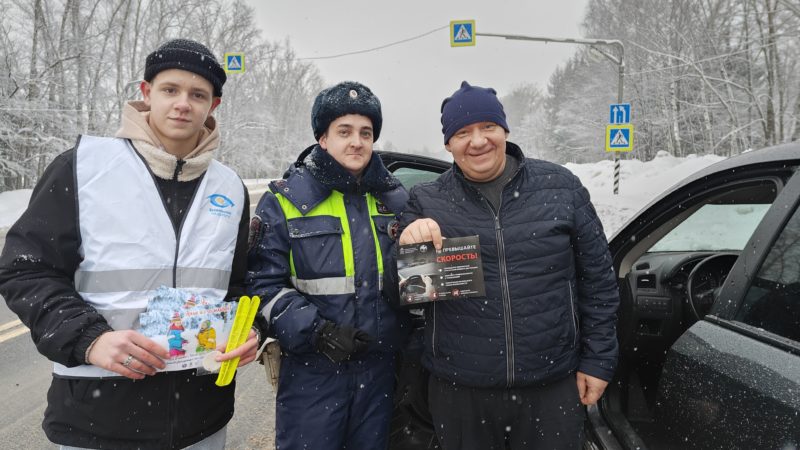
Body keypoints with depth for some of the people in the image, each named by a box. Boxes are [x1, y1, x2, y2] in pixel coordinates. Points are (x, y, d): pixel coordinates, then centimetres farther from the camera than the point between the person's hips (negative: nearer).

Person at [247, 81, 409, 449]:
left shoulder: (393, 198, 8)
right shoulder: (285, 200, -5)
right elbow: (264, 282, -7)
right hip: (311, 370, -3)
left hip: (379, 367, 4)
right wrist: (313, 330, -17)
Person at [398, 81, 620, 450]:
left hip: (553, 386, 0)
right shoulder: (427, 202, -2)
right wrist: (409, 244, -22)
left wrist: (598, 360, 3)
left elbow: (598, 280, 4)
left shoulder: (560, 187, -1)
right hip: (459, 390, 0)